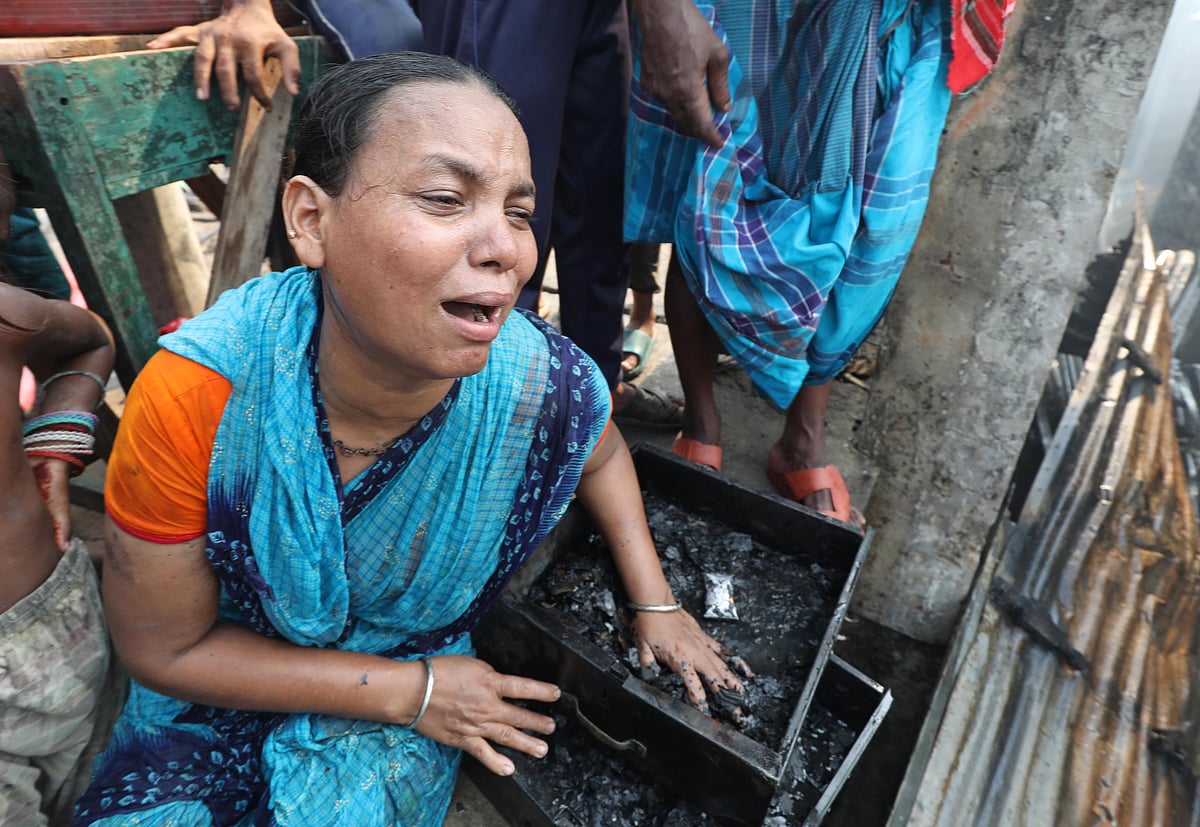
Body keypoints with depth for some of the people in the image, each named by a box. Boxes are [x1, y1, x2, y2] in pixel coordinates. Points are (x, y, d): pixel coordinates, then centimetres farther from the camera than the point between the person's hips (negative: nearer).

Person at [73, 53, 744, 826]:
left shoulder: (546, 382, -29)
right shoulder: (192, 396, -31)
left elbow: (601, 453, -2)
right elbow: (165, 648, -17)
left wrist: (655, 602, -5)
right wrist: (410, 691, -17)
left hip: (423, 667, 1)